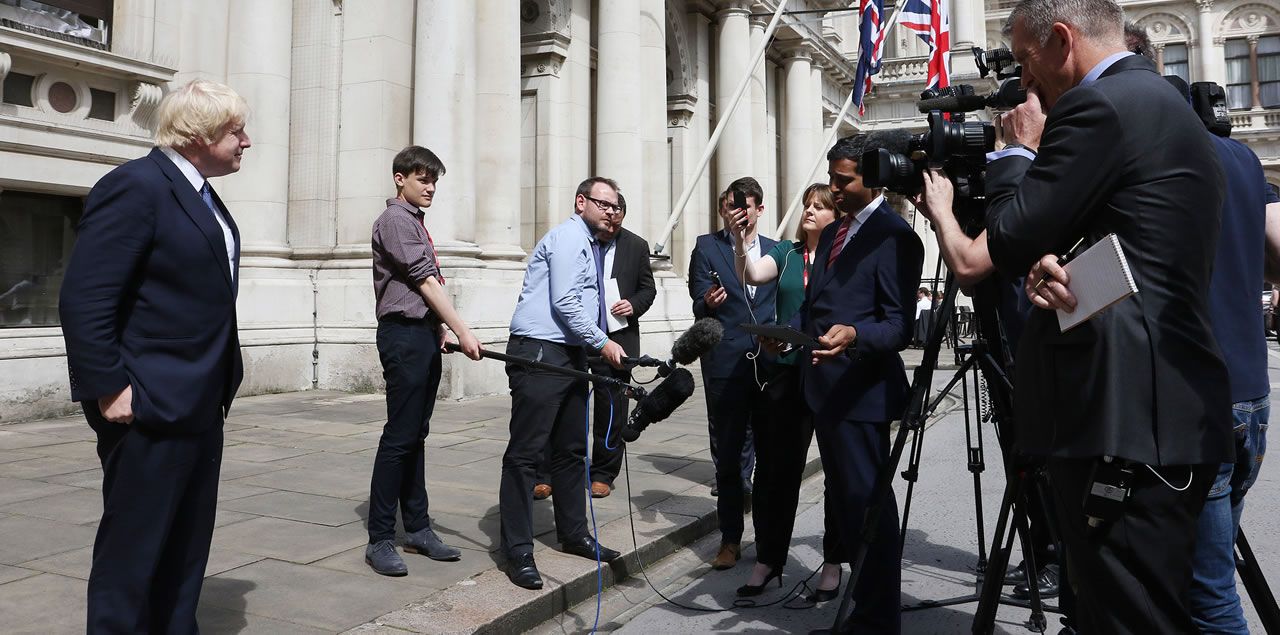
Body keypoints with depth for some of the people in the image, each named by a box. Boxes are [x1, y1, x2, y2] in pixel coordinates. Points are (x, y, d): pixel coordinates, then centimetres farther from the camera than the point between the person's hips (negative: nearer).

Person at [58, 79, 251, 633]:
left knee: (186, 551, 18)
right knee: (131, 552, 4)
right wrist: (109, 389, -20)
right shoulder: (136, 185, -14)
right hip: (150, 408, -9)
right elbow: (83, 299, -19)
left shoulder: (201, 195, 14)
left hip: (199, 408, 9)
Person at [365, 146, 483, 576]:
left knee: (416, 435, 11)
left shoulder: (417, 222, 19)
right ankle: (380, 540, 0)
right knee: (399, 437, -7)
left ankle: (417, 528, 18)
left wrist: (440, 331, 12)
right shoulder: (395, 219, -8)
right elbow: (425, 281, -16)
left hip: (425, 334, 9)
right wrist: (462, 331, -19)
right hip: (404, 334, -9)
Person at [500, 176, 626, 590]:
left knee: (572, 449, 16)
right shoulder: (568, 237, -8)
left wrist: (603, 345, 13)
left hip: (572, 355, 10)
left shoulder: (593, 246, 21)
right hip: (539, 354, -10)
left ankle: (573, 534, 28)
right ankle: (518, 551, -1)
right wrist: (603, 344, -11)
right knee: (525, 452, -6)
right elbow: (564, 303, -16)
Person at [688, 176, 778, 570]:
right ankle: (730, 539, 16)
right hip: (726, 364, -2)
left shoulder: (777, 250, 13)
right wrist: (708, 303, -22)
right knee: (727, 456, 5)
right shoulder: (706, 247, 6)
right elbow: (699, 305, 0)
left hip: (771, 363, 2)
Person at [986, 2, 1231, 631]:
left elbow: (1010, 244, -10)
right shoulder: (1162, 103, 21)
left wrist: (1017, 151, 6)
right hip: (1159, 411, 10)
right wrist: (1051, 266, -1)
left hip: (1125, 417, -10)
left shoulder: (1098, 105, -11)